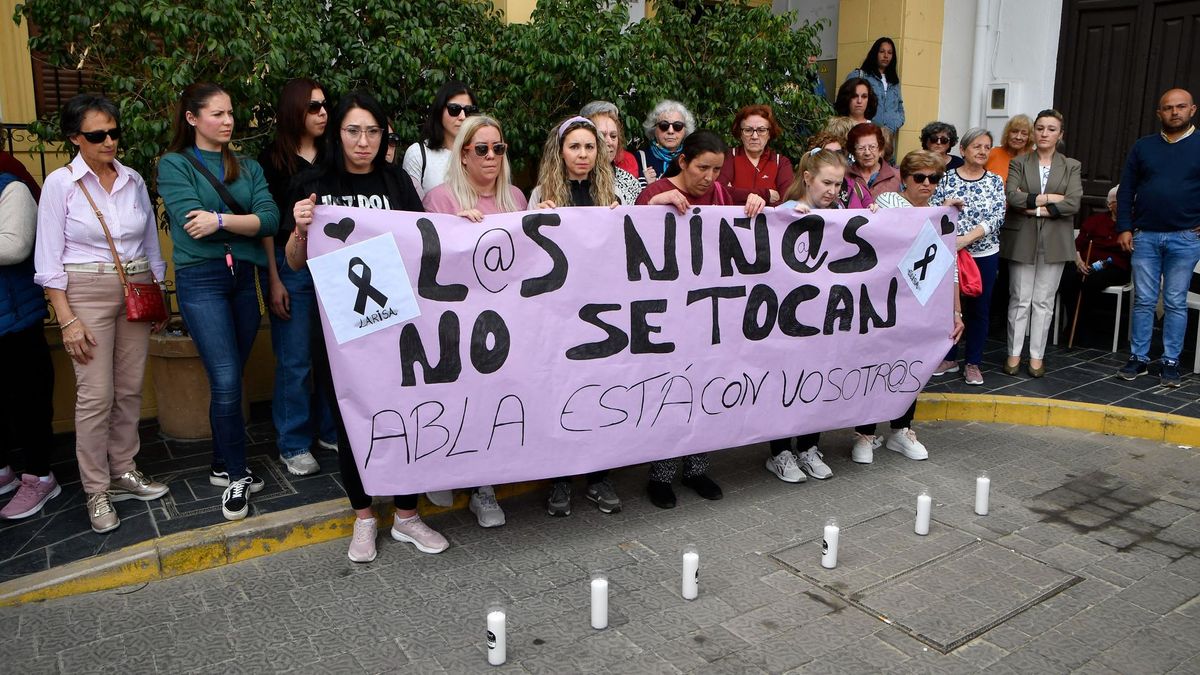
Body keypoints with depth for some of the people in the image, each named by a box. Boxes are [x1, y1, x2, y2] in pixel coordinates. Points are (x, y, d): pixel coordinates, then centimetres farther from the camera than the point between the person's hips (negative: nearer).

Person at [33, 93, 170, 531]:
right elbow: (49, 260, -6)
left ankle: (123, 472, 23)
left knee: (130, 389, 8)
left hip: (137, 292, 4)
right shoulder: (60, 184, -4)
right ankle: (96, 491, 7)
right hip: (87, 293, -4)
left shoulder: (134, 181, 7)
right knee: (96, 394, -4)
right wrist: (68, 320, -12)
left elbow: (152, 245, 15)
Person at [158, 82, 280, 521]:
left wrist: (222, 220, -14)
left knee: (230, 380, 9)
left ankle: (223, 467, 24)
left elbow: (271, 219, -3)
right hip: (201, 279, -4)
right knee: (226, 381, -10)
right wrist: (246, 221, -8)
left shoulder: (248, 167, 13)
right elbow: (191, 223, -13)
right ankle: (236, 474, 5)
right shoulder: (175, 165, 2)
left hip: (244, 278, 4)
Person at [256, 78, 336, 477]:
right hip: (290, 265, -4)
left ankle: (332, 430, 23)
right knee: (295, 360, 1)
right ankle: (294, 445, 13)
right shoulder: (273, 159, -1)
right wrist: (274, 280, -7)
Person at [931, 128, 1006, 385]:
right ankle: (949, 358, 23)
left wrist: (966, 238, -22)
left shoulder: (995, 181, 2)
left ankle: (973, 363, 18)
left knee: (979, 309, 6)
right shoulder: (946, 178, 0)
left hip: (985, 254, 1)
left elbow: (997, 218, -10)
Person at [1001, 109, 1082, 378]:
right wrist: (1048, 198, -13)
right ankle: (1014, 353, 11)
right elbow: (1012, 196, -12)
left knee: (1043, 301, 5)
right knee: (1019, 300, 3)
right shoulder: (1019, 163, 5)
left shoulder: (1071, 166, 7)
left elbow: (1073, 204, -7)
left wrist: (1034, 208, -12)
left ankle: (1037, 355, 12)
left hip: (1054, 242, 1)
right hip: (1022, 240, -1)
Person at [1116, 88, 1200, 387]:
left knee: (1176, 303, 4)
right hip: (1144, 236, 1)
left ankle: (1171, 362, 11)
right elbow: (1126, 190, 7)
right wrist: (1124, 228, 0)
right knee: (1143, 301, 5)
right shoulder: (1143, 147, 7)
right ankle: (1138, 357, 13)